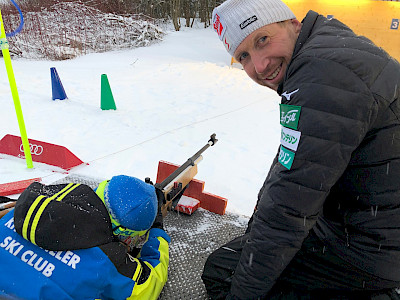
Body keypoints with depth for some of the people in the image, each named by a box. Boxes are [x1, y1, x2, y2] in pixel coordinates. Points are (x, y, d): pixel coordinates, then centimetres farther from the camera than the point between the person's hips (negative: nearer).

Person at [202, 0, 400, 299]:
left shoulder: (322, 71, -28)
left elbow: (288, 209, -27)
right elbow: (290, 168, 12)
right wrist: (256, 228, 17)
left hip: (368, 248, -10)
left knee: (221, 271, -5)